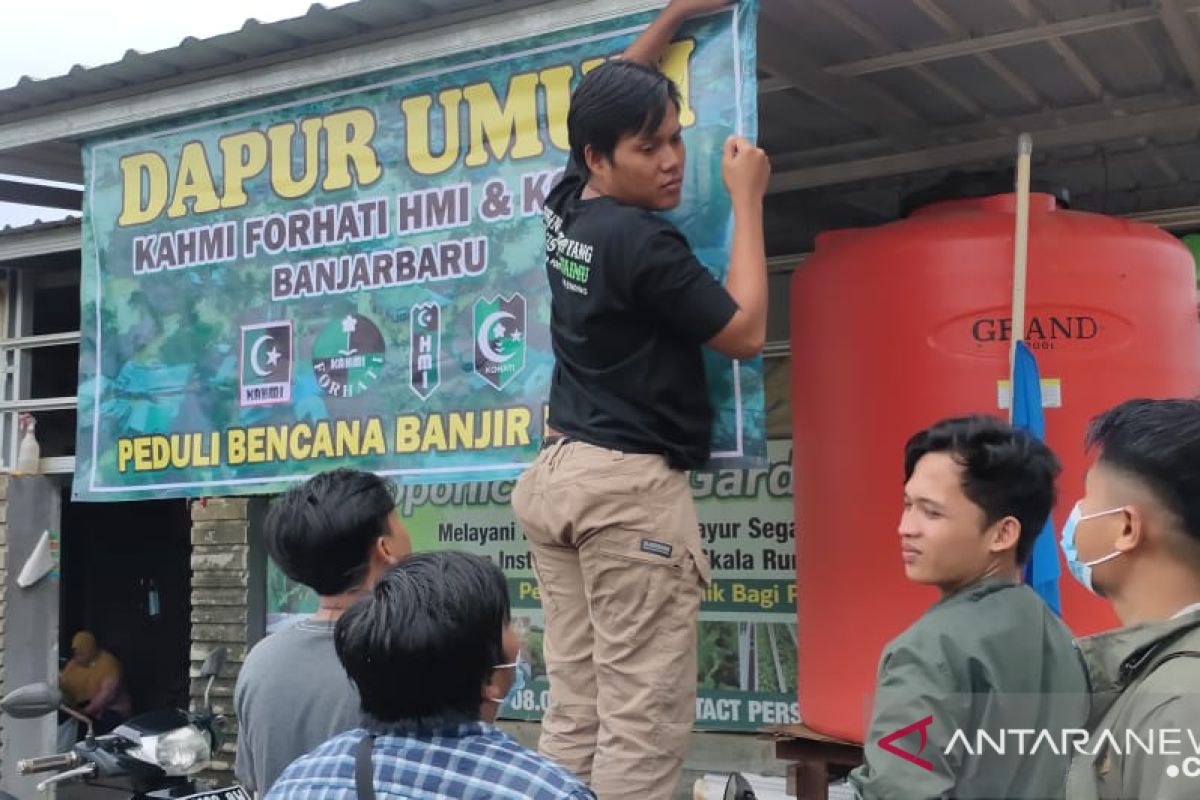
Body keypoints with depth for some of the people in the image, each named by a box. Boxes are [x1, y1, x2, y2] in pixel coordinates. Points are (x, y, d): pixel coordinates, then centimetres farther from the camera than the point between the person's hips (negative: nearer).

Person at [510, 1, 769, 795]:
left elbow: (608, 99, 30)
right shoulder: (644, 242, -14)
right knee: (642, 720, -6)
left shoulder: (567, 208, 11)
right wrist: (748, 199, 0)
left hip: (559, 473, 9)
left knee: (573, 713, 6)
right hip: (631, 486, -9)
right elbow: (745, 332, -5)